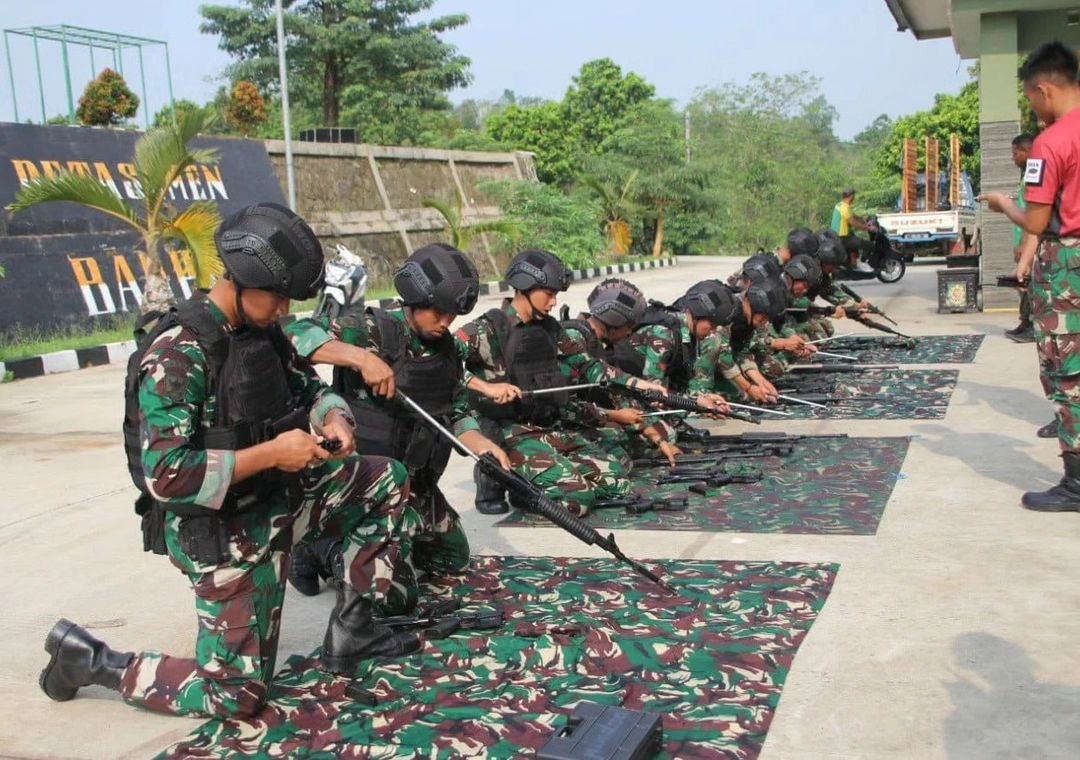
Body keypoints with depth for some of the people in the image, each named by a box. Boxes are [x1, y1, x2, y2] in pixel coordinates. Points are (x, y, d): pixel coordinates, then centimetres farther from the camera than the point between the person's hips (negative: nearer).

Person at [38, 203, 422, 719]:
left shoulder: (262, 332, 0)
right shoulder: (178, 357, -24)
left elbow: (309, 388, 15)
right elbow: (166, 477, -30)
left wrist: (334, 418, -9)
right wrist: (270, 453, -26)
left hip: (277, 499, 8)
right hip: (222, 534, -8)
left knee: (387, 483, 7)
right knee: (235, 696, -1)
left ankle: (349, 630, 12)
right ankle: (87, 658, 16)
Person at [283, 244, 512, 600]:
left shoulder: (445, 346, 2)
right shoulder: (371, 328, -18)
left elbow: (457, 412, 7)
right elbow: (296, 334, -30)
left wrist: (481, 443, -12)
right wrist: (361, 356, -38)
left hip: (418, 482, 7)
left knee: (454, 558, 21)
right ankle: (318, 546, 13)